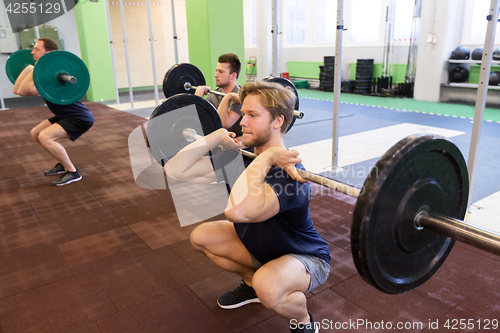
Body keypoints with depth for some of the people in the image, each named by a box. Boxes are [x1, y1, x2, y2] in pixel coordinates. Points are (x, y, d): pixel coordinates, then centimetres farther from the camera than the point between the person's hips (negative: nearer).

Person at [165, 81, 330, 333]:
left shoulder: (289, 173, -35)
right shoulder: (240, 158, -12)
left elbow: (237, 211, -54)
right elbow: (174, 170, -14)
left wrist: (266, 157, -44)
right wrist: (216, 136, -18)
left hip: (305, 257, -7)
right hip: (260, 246, 7)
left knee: (267, 287, -38)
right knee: (200, 236, 4)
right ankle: (252, 283, 22)